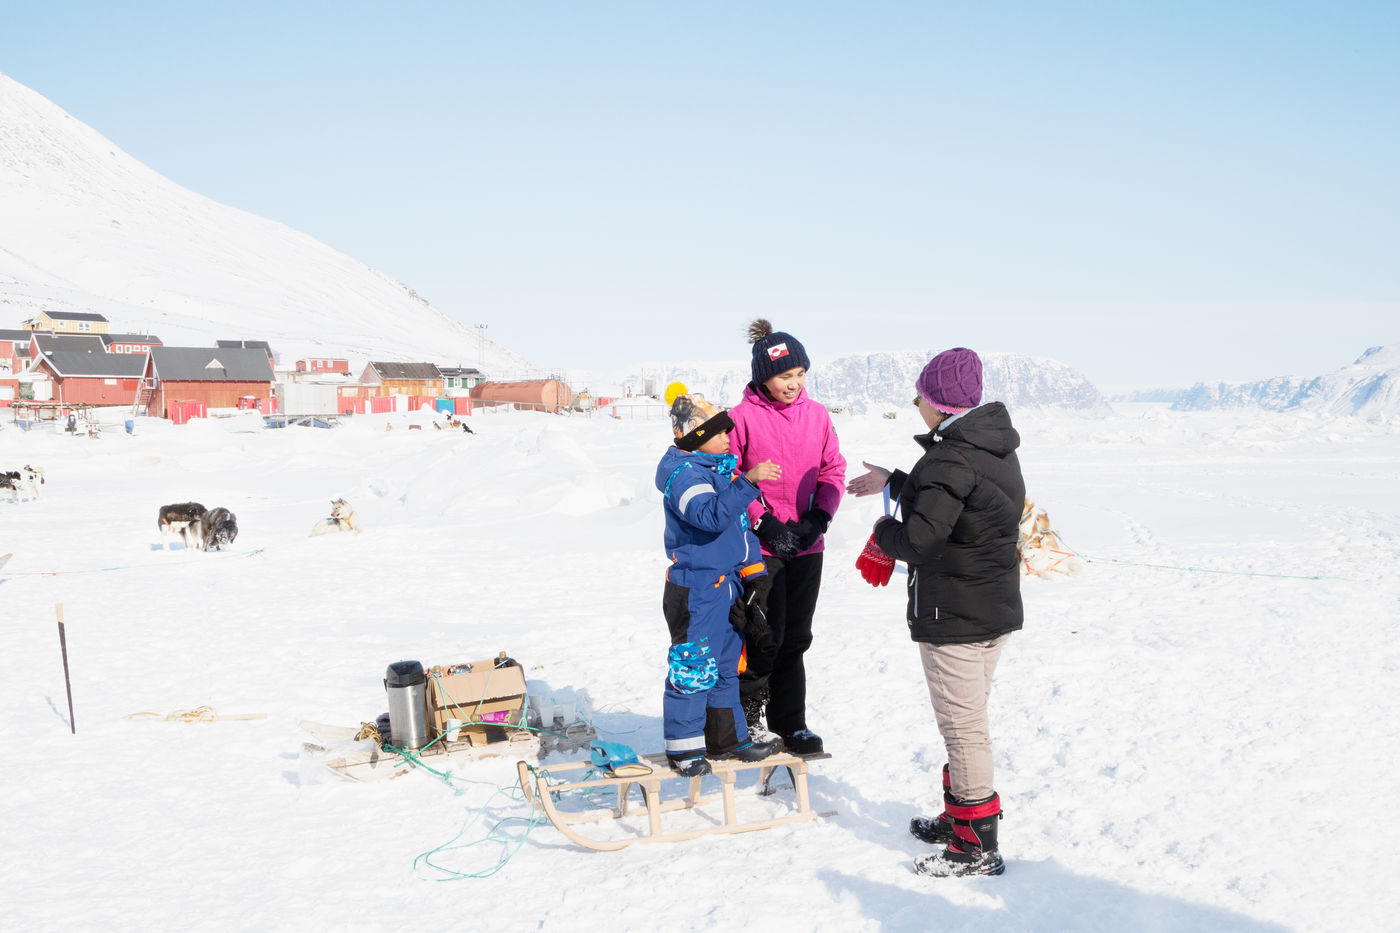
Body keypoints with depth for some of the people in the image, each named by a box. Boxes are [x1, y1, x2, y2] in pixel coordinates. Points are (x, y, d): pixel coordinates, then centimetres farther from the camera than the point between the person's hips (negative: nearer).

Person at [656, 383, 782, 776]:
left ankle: (726, 736, 28)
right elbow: (712, 515, -34)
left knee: (726, 663, 17)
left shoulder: (723, 469, 13)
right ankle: (683, 747, 6)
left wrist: (755, 573, 14)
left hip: (728, 585, 9)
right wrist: (748, 480, -41)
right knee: (693, 666, -4)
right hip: (694, 588, -9)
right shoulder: (683, 473, -16)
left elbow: (742, 526, 19)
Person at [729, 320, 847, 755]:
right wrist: (764, 523, -12)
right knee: (766, 636, -4)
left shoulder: (817, 415, 5)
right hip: (760, 546, -4)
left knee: (795, 638, 10)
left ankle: (790, 723, 22)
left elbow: (833, 470, 8)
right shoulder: (742, 417, -8)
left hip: (807, 546, 4)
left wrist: (818, 519, -6)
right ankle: (745, 718, 16)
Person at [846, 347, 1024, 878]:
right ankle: (958, 818, 33)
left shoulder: (952, 458, -22)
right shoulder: (997, 448, 8)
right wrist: (894, 484, 30)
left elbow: (920, 539, -27)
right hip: (998, 608, 10)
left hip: (953, 614, -10)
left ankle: (976, 846, 6)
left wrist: (884, 532, -6)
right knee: (968, 720, 20)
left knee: (962, 725, -1)